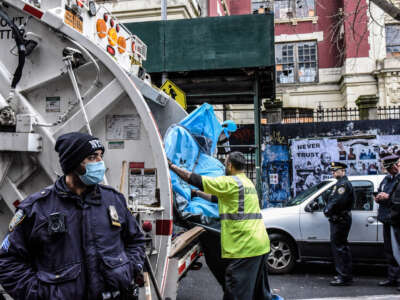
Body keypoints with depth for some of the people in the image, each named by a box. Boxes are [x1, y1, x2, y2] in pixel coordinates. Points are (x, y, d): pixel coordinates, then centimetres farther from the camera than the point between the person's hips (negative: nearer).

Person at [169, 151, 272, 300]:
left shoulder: (229, 182, -11)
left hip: (244, 247, -9)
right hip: (260, 245, 10)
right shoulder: (247, 182, 18)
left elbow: (194, 179, -10)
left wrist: (171, 166, 1)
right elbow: (218, 197, 29)